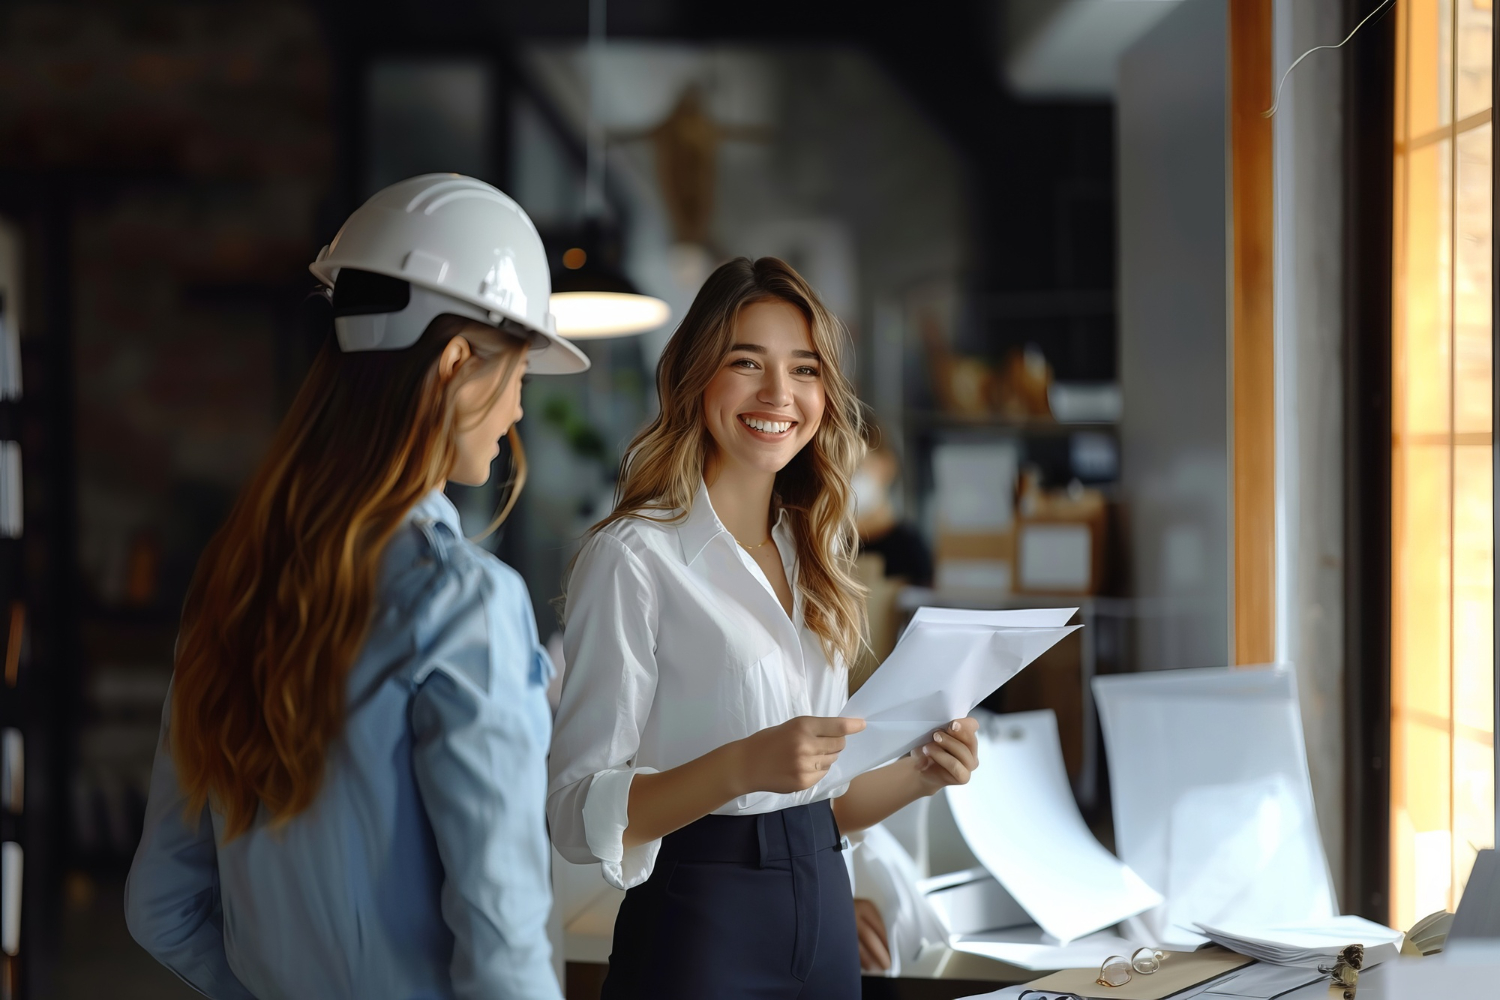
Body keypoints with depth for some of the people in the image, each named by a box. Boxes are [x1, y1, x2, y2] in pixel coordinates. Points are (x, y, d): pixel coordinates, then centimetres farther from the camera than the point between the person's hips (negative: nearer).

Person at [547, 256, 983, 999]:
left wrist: (920, 773, -1)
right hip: (699, 931, -6)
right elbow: (580, 815, -16)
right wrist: (746, 765, -27)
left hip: (824, 917, 7)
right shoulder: (634, 559, -10)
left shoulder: (813, 557, 11)